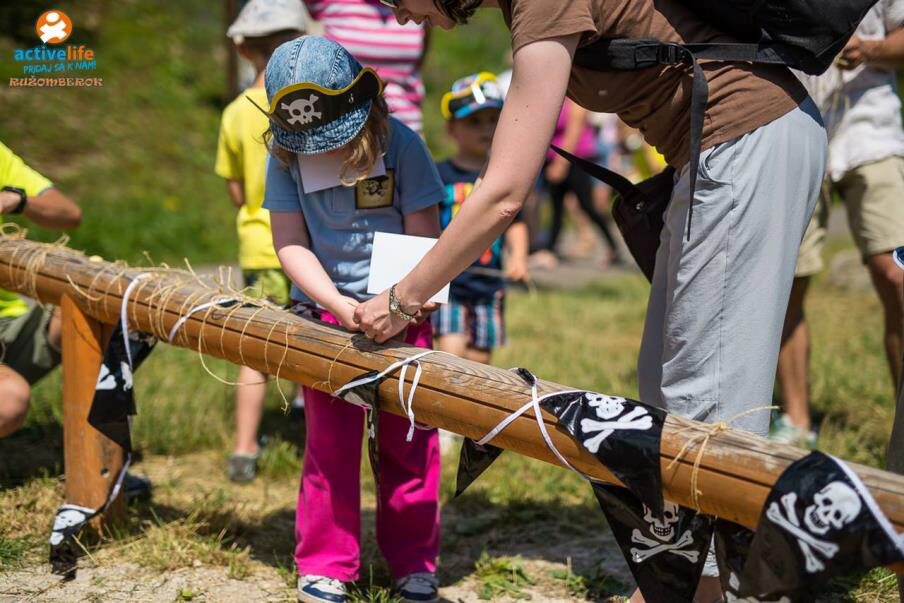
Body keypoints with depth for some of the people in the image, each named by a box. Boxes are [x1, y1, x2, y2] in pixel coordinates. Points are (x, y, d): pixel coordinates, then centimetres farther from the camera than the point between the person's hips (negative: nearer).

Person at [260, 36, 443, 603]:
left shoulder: (400, 144, -15)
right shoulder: (285, 154, -9)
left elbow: (423, 238, -13)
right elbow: (290, 243, -10)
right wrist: (343, 306, -23)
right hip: (327, 309, 1)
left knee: (409, 441, 6)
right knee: (330, 441, 5)